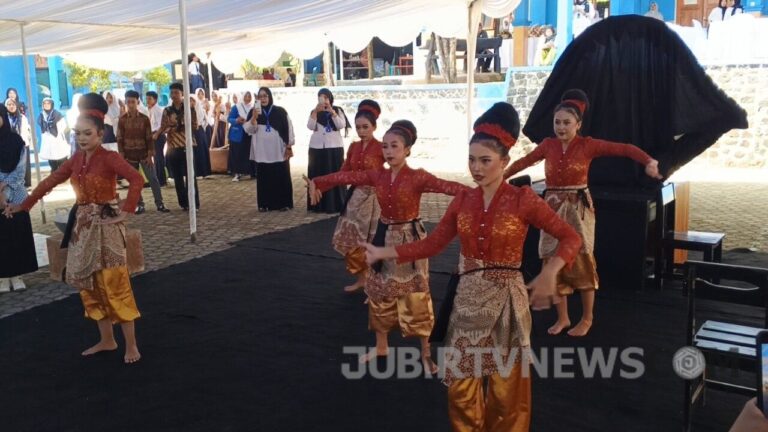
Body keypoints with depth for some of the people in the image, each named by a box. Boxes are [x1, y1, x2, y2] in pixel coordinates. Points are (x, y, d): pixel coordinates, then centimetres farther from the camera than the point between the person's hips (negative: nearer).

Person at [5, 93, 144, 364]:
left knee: (115, 285, -5)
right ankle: (106, 340, 23)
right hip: (83, 226, 8)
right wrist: (24, 205, 20)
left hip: (106, 226, -8)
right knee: (90, 285, 11)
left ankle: (131, 345, 3)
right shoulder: (77, 159, 9)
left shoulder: (109, 158, -13)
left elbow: (137, 180, -27)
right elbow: (51, 181, 17)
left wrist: (126, 210, -27)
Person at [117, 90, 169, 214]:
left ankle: (159, 204, 0)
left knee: (153, 178, -4)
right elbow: (120, 139, 1)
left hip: (144, 154, 0)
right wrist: (122, 156, -5)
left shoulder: (145, 119, -2)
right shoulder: (122, 119, -1)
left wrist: (150, 155, -7)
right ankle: (139, 205, 14)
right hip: (129, 156, 1)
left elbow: (149, 138, -1)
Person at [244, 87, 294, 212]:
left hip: (278, 151, -1)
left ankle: (284, 203, 9)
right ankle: (264, 204, 10)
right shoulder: (253, 111, 6)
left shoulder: (280, 111, 1)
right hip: (262, 152, 1)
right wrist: (254, 117, -20)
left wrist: (289, 146, -2)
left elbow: (288, 128, 1)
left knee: (282, 177, 1)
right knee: (263, 178, 3)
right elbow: (248, 129, -3)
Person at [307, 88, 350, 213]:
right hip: (317, 147, 2)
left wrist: (332, 112, -17)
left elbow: (342, 125, -8)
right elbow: (310, 126, -4)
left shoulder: (337, 110, 7)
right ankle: (318, 205, 2)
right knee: (317, 175, -1)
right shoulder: (314, 112, 12)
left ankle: (335, 204, -1)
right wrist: (315, 111, -15)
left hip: (334, 147, -2)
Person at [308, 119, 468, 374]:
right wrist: (317, 182, 1)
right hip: (385, 238, 5)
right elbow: (346, 176, 5)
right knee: (380, 293, 14)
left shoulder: (417, 178, -16)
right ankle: (381, 346, 32)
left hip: (409, 239, -5)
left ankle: (425, 353, 15)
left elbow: (447, 186, -30)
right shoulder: (377, 175, -1)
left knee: (416, 297, 1)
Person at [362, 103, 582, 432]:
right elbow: (433, 244, 4)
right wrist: (384, 253, -2)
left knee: (505, 388, 9)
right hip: (468, 300, 4)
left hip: (506, 301, -4)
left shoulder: (523, 199, -10)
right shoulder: (463, 200, 3)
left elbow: (570, 238, -10)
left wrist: (549, 273, -26)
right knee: (461, 387, 11)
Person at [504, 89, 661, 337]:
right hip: (553, 208, 3)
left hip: (578, 208, -3)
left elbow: (624, 149, -12)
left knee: (581, 261, 1)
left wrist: (649, 162, -27)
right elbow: (525, 161, 11)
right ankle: (562, 317, 19)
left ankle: (587, 318, 16)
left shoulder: (588, 145, -6)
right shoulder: (548, 145, 3)